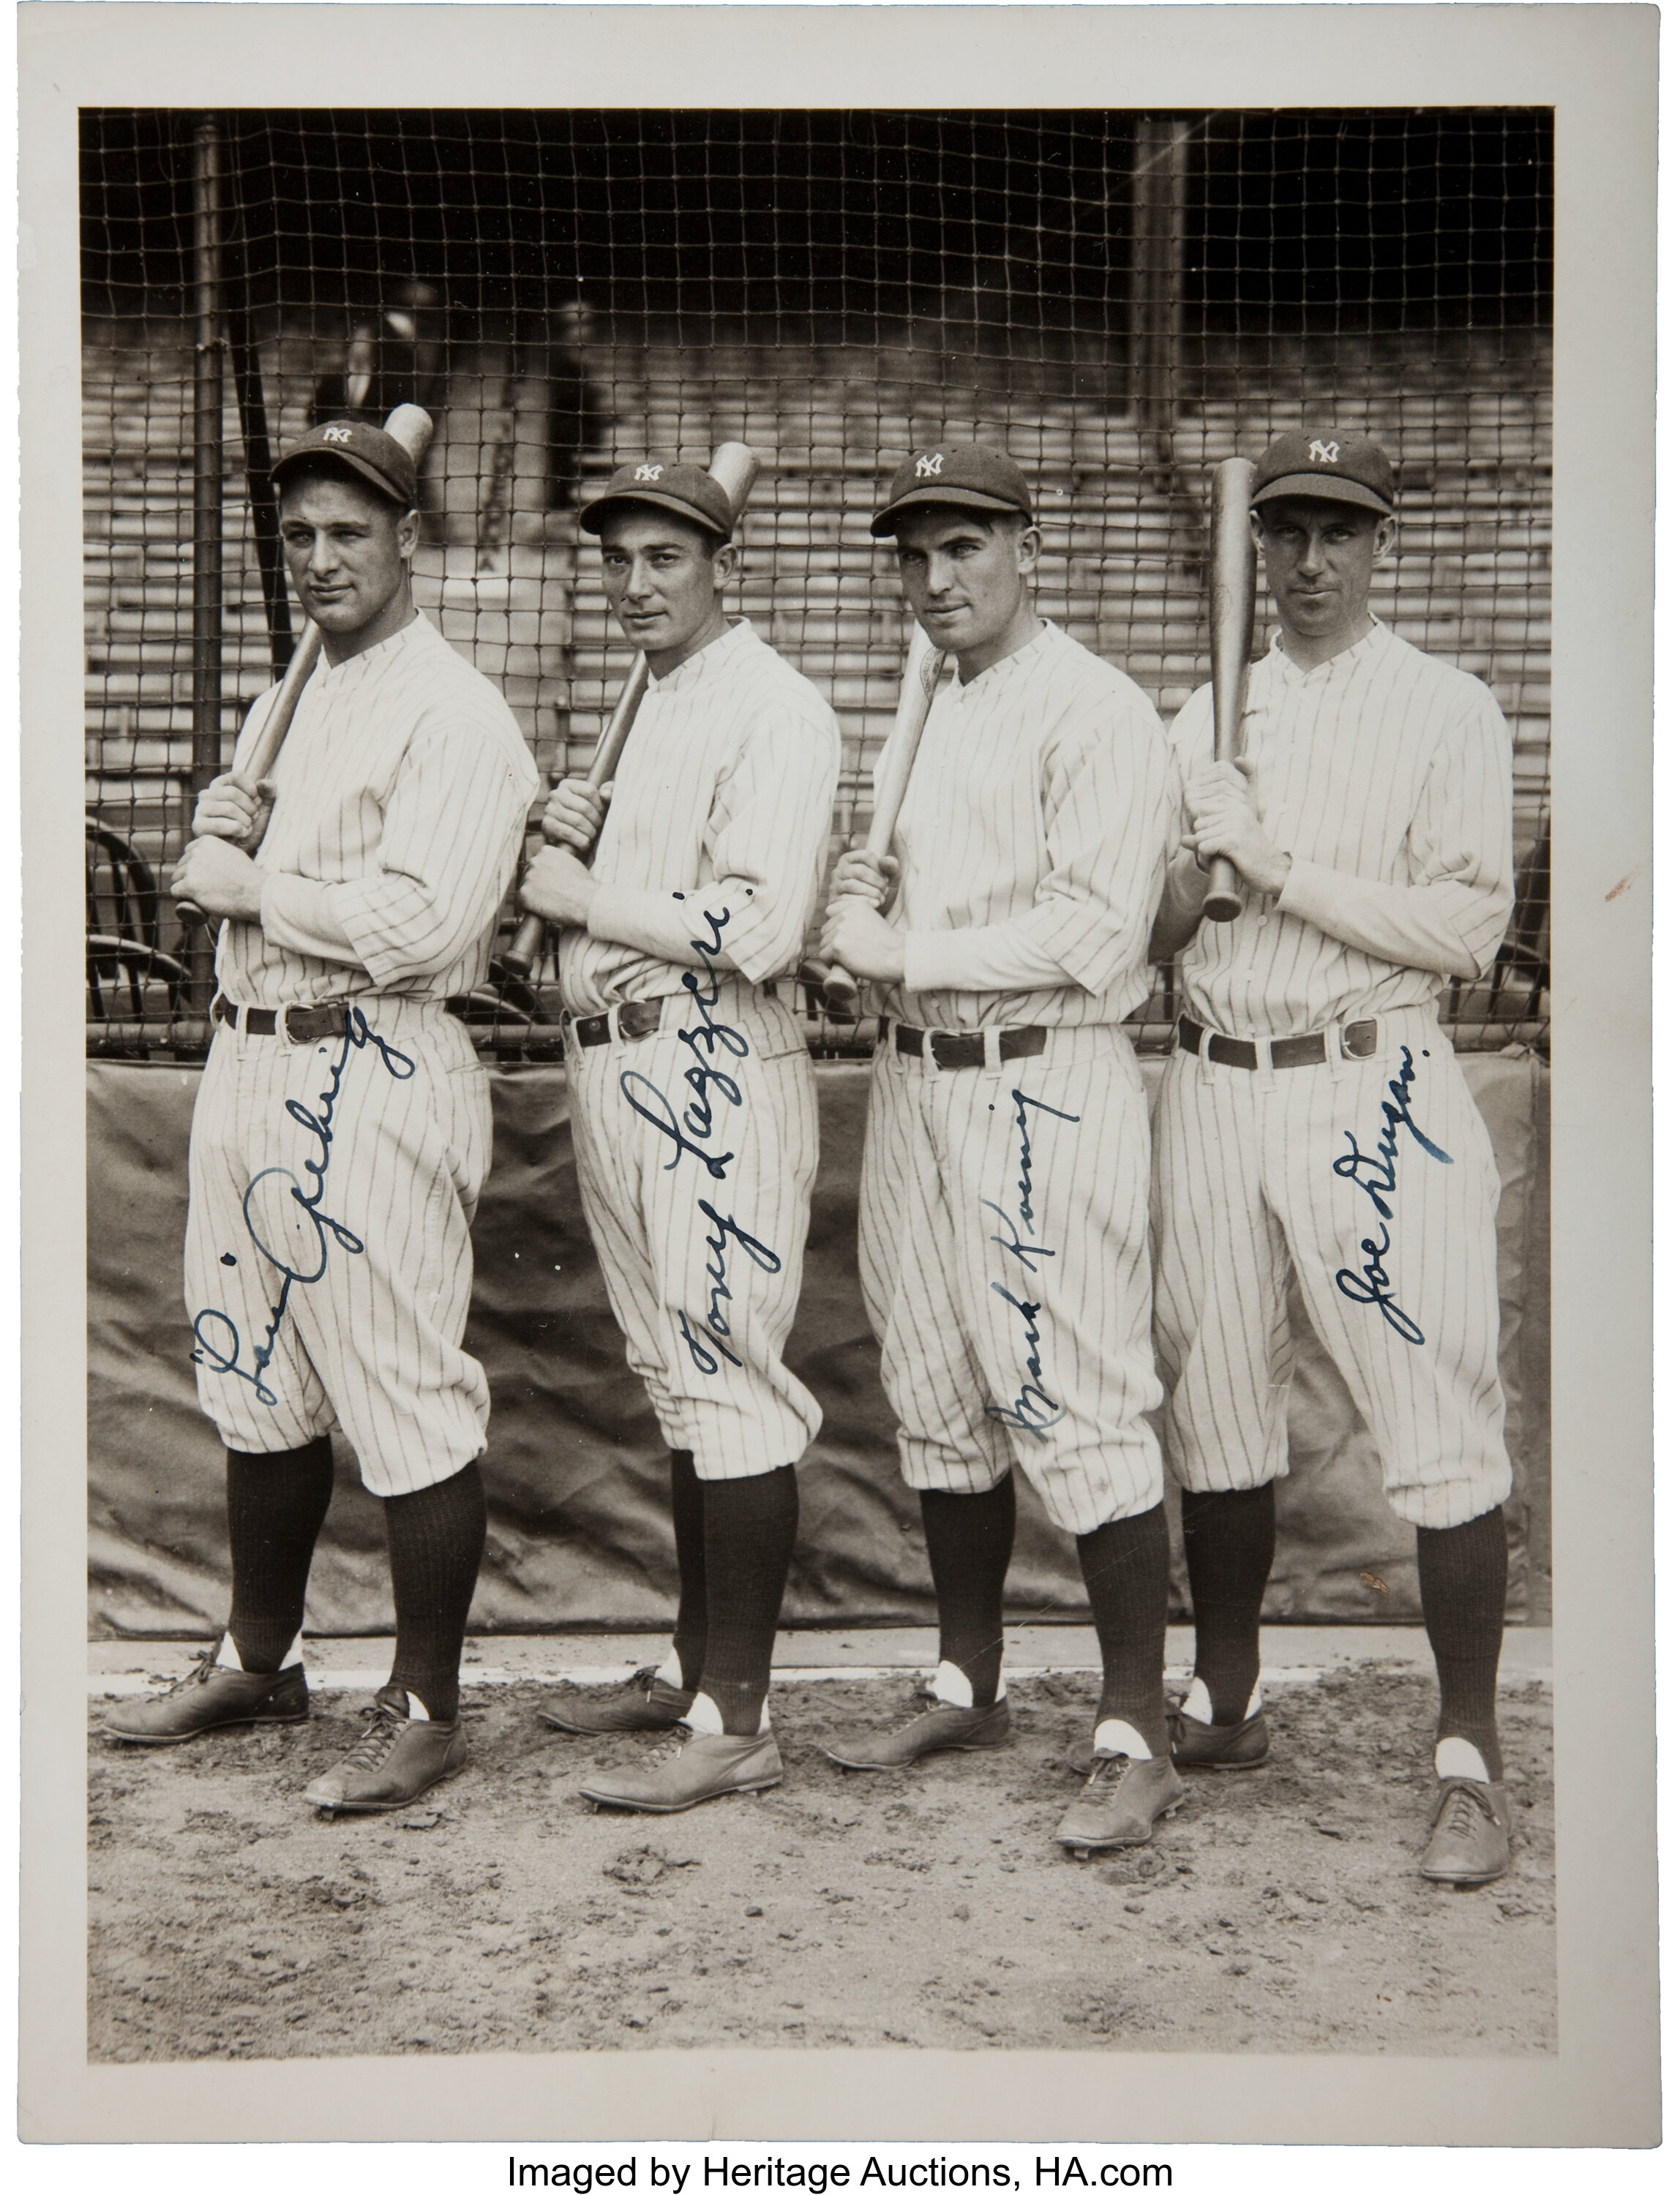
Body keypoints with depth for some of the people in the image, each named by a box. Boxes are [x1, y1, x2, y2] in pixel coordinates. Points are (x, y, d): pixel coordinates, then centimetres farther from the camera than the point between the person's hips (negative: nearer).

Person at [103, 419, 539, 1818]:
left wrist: (249, 886, -13)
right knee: (256, 1387, 17)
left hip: (373, 1082, -9)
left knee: (406, 1401, -4)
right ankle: (258, 1663, 31)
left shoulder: (454, 716, -11)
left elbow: (419, 921, -23)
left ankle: (426, 1710, 6)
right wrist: (229, 828, 2)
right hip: (250, 1061, 10)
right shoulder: (307, 696, 19)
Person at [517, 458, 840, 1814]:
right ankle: (694, 1667, 26)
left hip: (712, 1075, -10)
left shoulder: (773, 712, -12)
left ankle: (738, 1721, -3)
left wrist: (580, 893, -12)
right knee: (679, 1381, 16)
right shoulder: (655, 703, 20)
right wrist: (576, 837, 4)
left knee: (729, 1383, -7)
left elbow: (756, 928, -23)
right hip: (617, 1068, 10)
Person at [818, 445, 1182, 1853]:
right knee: (938, 1404, 14)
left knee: (1077, 1406, -9)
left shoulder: (1096, 713, -10)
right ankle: (968, 1689, 27)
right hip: (916, 1077, 9)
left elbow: (1093, 932, -19)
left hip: (1045, 1087, -9)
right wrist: (874, 892, 6)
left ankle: (1136, 1740, -2)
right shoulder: (937, 715, 19)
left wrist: (903, 952, -15)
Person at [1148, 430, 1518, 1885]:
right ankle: (1224, 1708, 26)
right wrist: (1200, 865, -6)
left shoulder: (1448, 713, 1)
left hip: (1371, 1092, -5)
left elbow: (1472, 927, -12)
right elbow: (1148, 935, 16)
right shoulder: (1204, 719, 16)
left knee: (1441, 1429, -7)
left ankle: (1469, 1761, 1)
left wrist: (1283, 867, -16)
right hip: (1212, 1091, 5)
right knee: (1216, 1418, 11)